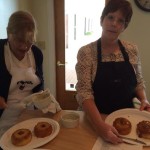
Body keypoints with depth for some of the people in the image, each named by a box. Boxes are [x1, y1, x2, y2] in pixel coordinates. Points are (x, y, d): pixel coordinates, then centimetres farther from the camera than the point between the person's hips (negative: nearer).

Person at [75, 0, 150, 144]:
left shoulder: (132, 50, -1)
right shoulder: (86, 52, -12)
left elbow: (138, 82, 10)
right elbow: (84, 92, -18)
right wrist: (100, 125, -29)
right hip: (95, 118, -3)